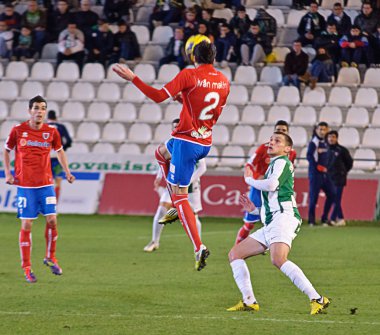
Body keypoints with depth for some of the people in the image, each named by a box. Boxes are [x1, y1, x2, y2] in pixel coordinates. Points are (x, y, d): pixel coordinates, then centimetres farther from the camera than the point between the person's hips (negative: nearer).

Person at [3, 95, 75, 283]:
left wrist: (67, 172, 9)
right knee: (26, 224, -4)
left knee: (52, 220, -5)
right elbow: (6, 150, 10)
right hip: (24, 185, -2)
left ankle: (50, 258, 19)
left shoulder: (51, 132, 1)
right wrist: (8, 173, 1)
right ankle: (26, 268, 5)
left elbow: (59, 151, 18)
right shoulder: (18, 130, -4)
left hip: (46, 183, 2)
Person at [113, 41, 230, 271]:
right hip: (206, 143, 7)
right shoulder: (224, 81, 5)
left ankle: (199, 247, -12)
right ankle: (176, 206, 26)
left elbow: (158, 96, -16)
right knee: (161, 153, 34)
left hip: (187, 140, -7)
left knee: (180, 195, -1)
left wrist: (132, 78, -10)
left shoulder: (189, 75, -14)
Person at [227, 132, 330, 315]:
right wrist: (254, 210, 26)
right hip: (270, 223, 10)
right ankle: (249, 301, -2)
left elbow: (271, 184, -16)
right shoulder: (273, 166, 33)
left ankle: (317, 299, -35)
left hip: (284, 217, -10)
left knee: (278, 259, -32)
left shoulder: (282, 162, 4)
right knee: (235, 254, 6)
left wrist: (250, 180, 1)